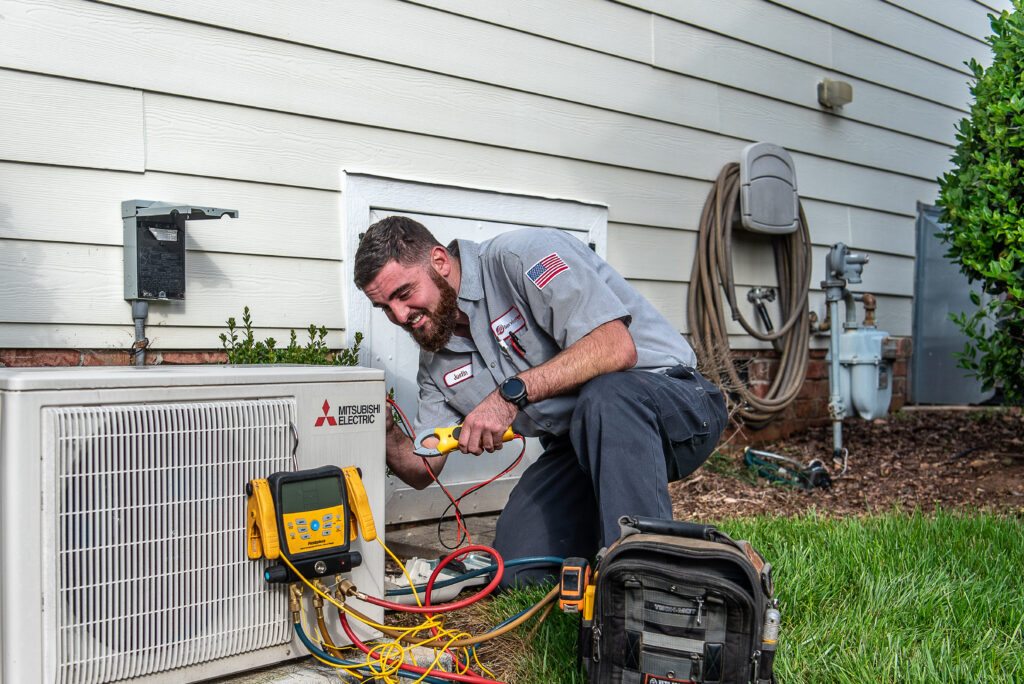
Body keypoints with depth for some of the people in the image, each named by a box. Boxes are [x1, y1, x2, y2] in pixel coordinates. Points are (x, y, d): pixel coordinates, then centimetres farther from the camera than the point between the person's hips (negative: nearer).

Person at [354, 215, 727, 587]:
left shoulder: (520, 254, -16)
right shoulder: (435, 359, 7)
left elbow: (616, 347, -28)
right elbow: (422, 471, 9)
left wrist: (512, 392, -30)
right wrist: (385, 430, -12)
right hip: (577, 445, 7)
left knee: (606, 396, -40)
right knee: (516, 571, -8)